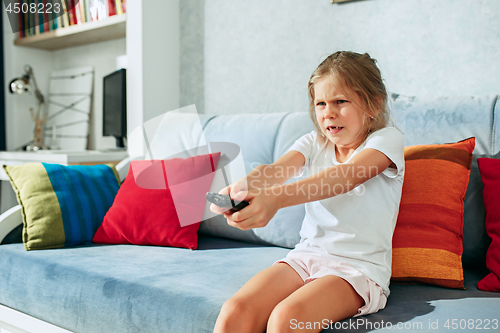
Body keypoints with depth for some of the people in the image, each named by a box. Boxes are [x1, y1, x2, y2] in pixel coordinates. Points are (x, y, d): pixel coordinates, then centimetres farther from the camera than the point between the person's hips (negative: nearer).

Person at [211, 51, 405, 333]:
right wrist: (241, 188, -35)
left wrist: (276, 198, -41)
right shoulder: (314, 143, 11)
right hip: (306, 255, 5)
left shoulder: (388, 139, -4)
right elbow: (275, 169, -10)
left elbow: (344, 177, -25)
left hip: (359, 267, -4)